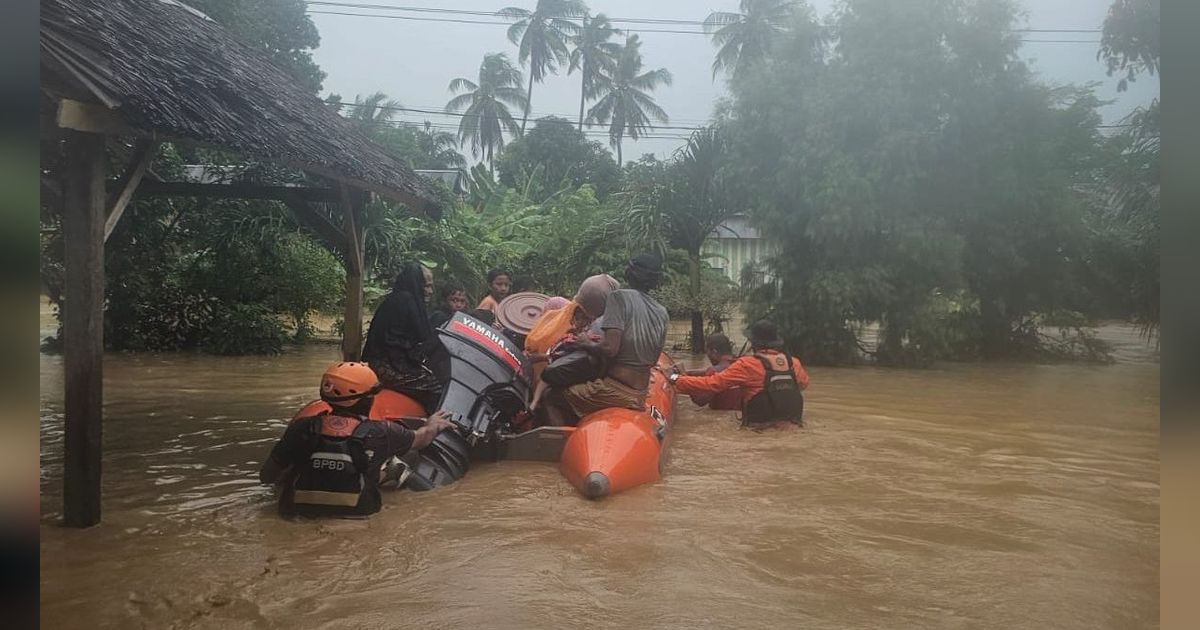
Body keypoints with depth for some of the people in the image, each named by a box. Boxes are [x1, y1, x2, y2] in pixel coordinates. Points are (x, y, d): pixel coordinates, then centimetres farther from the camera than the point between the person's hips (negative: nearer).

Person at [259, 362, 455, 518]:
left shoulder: (302, 428, -14)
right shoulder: (380, 432, -15)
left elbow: (266, 476, -7)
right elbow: (420, 439, 5)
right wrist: (432, 426, 28)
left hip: (301, 508, 1)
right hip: (357, 510, -1)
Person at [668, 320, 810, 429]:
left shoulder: (747, 365, -12)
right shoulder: (794, 363, 0)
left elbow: (711, 384, -14)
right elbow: (804, 383, 22)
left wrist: (676, 380, -6)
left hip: (761, 430, -5)